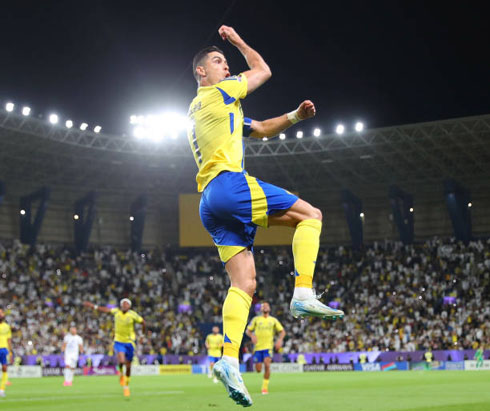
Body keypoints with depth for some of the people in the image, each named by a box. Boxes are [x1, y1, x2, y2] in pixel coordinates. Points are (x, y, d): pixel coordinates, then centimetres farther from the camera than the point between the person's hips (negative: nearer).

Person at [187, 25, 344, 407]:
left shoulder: (198, 110, 32)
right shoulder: (219, 93, 6)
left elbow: (261, 129, 34)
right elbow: (263, 70, 19)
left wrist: (294, 116, 21)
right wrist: (238, 40, 33)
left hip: (210, 203, 9)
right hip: (230, 184, -9)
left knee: (244, 283, -2)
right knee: (310, 214, -2)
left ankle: (229, 359, -18)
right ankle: (303, 293, -16)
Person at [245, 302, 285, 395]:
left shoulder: (273, 320, 9)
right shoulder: (256, 319, 8)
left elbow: (282, 331, 11)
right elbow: (248, 330, 11)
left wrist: (280, 339, -7)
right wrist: (252, 336, -10)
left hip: (268, 347, -1)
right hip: (257, 347, 1)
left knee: (267, 365, -22)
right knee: (258, 370, -3)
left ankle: (265, 387, -12)